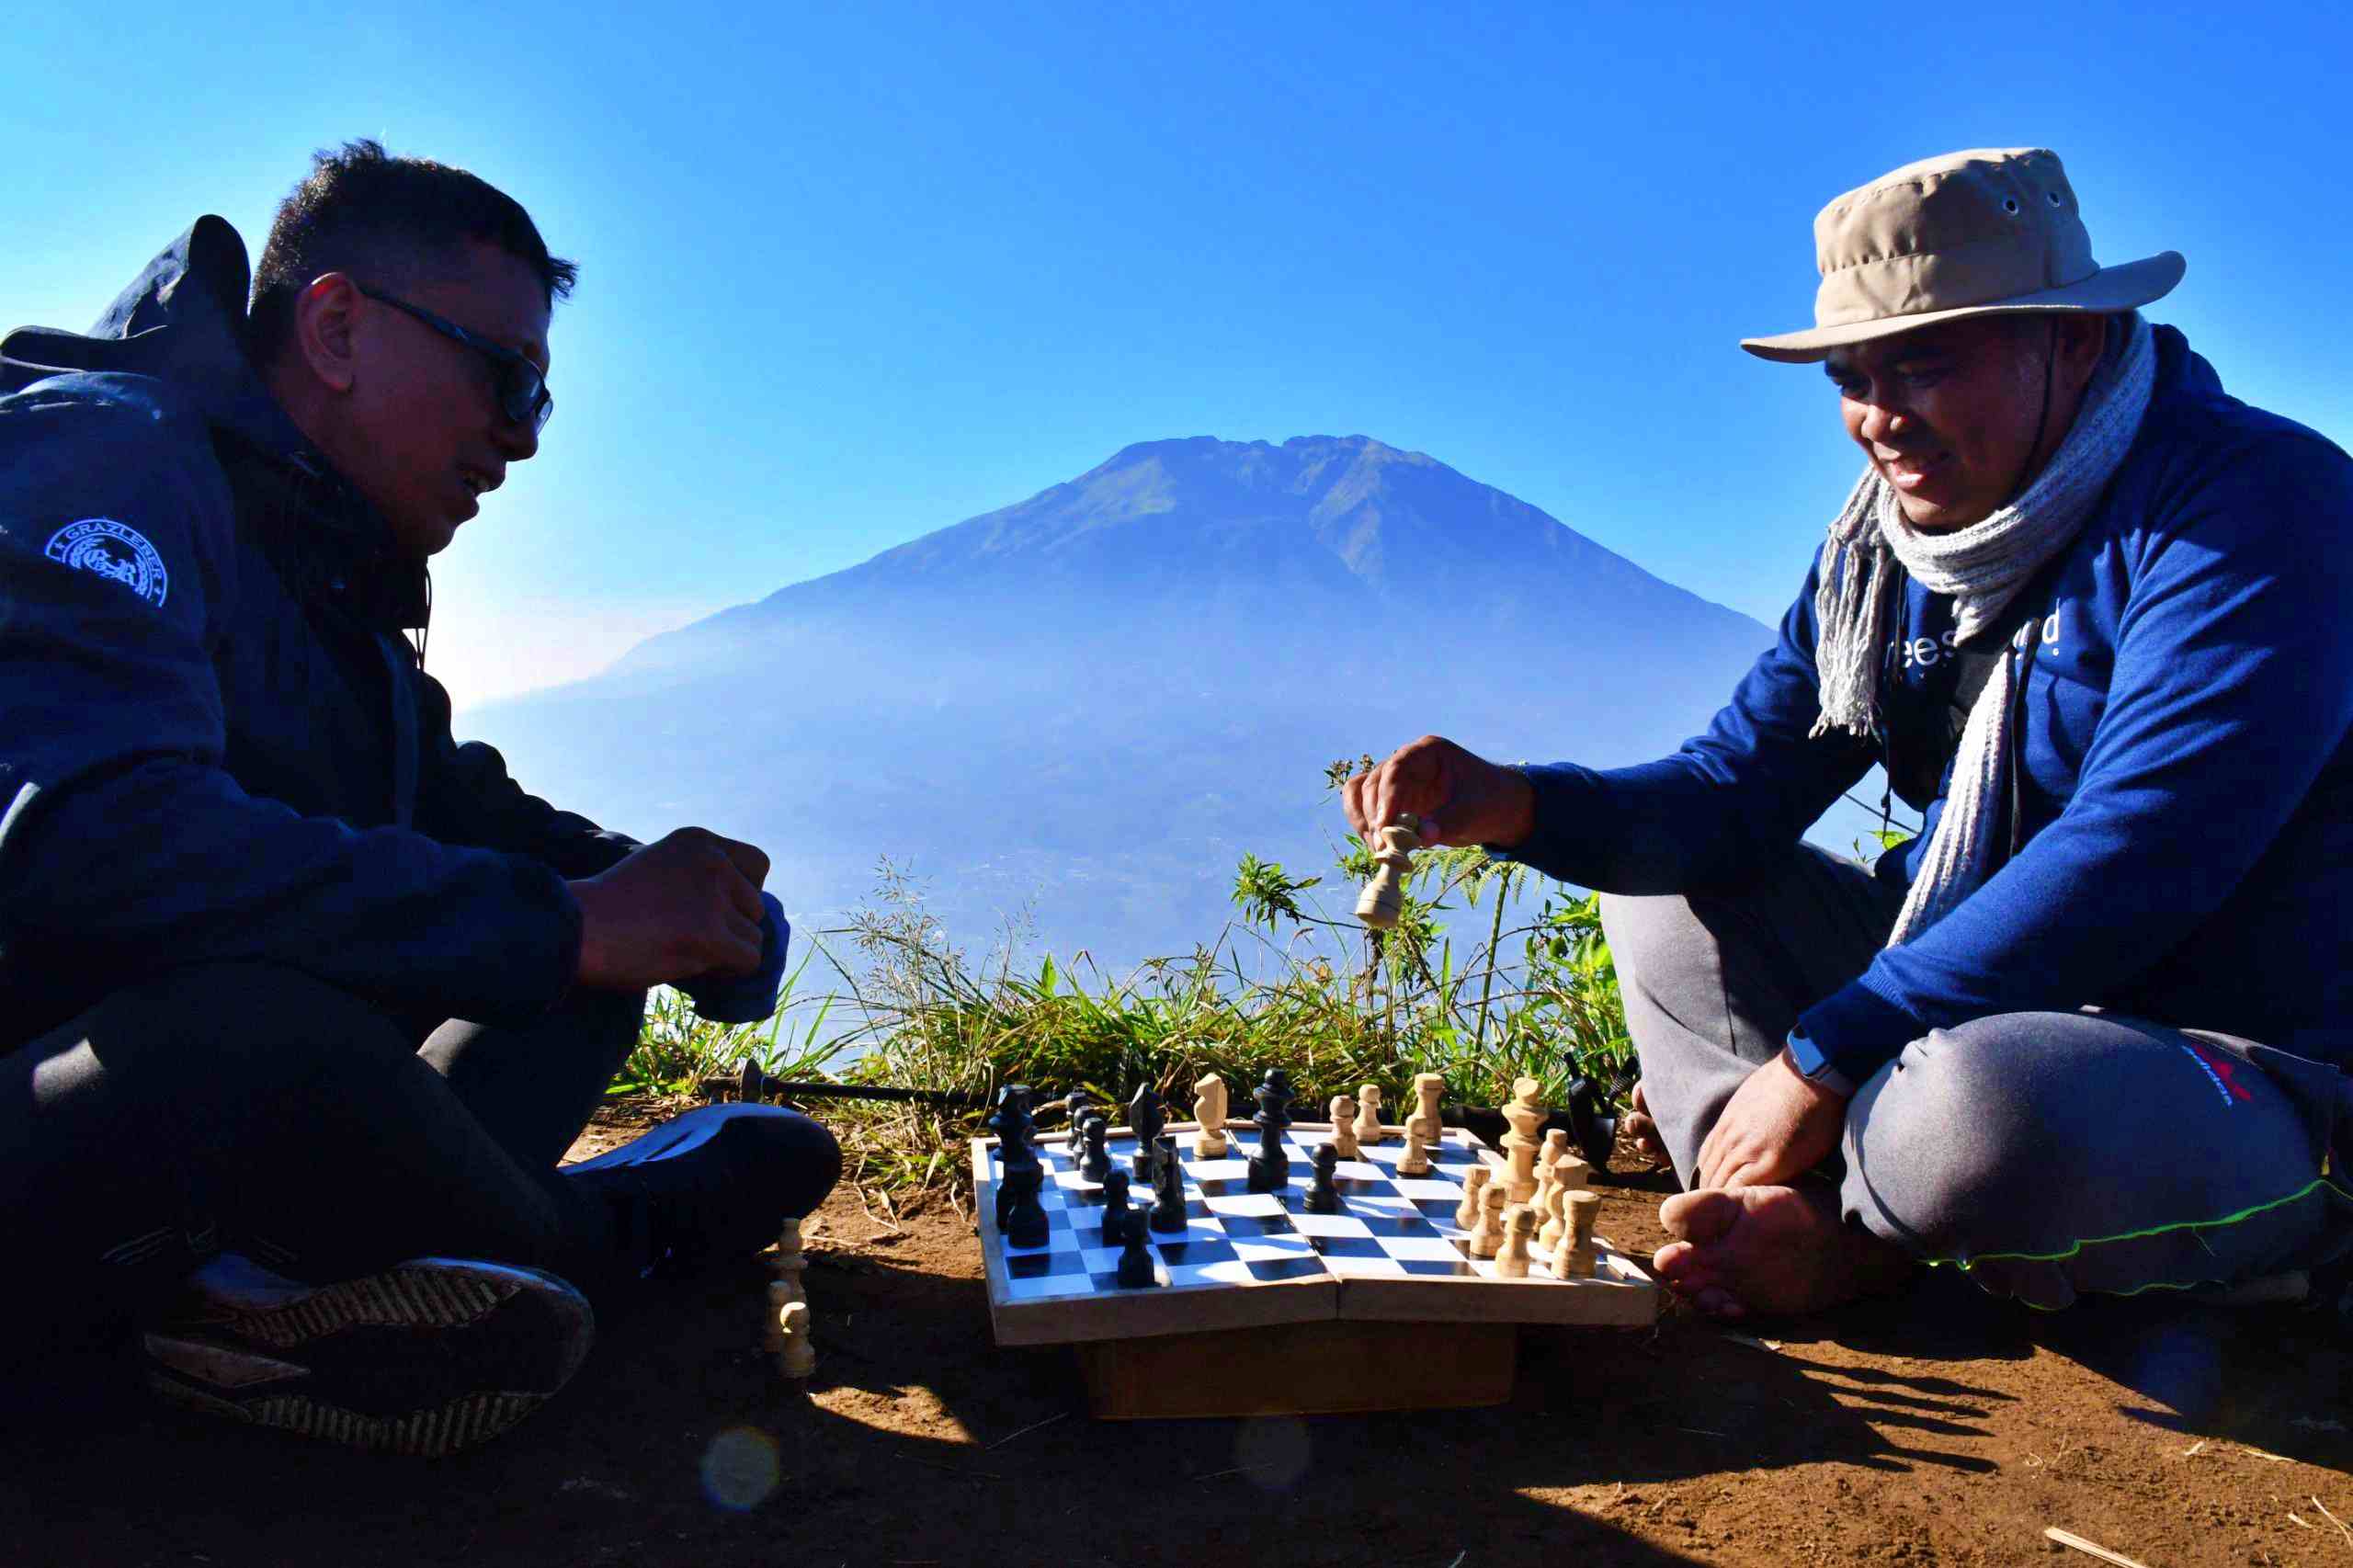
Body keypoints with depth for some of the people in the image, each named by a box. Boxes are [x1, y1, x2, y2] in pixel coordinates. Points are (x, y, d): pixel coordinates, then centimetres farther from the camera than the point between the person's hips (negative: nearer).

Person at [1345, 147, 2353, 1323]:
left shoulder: (2254, 500, -18)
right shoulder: (1880, 550, 4)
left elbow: (2130, 859, -28)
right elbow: (1734, 794, 3)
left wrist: (1824, 1054, -26)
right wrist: (1510, 806, -16)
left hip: (2248, 1079, -7)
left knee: (1969, 1104, -40)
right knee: (1659, 883, 5)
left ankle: (1848, 1232, -4)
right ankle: (1787, 1219, -16)